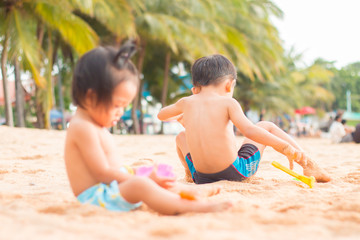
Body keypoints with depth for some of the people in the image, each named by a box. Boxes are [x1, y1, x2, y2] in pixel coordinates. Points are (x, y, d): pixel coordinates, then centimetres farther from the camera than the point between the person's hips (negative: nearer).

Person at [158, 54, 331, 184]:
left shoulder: (186, 103, 3)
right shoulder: (228, 103, -9)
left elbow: (161, 115, 22)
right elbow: (249, 130, -23)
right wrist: (285, 146, -20)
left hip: (202, 177, 3)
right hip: (236, 172, -3)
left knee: (182, 136, 30)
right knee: (267, 126, 17)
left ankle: (189, 172, 49)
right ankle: (308, 164, 15)